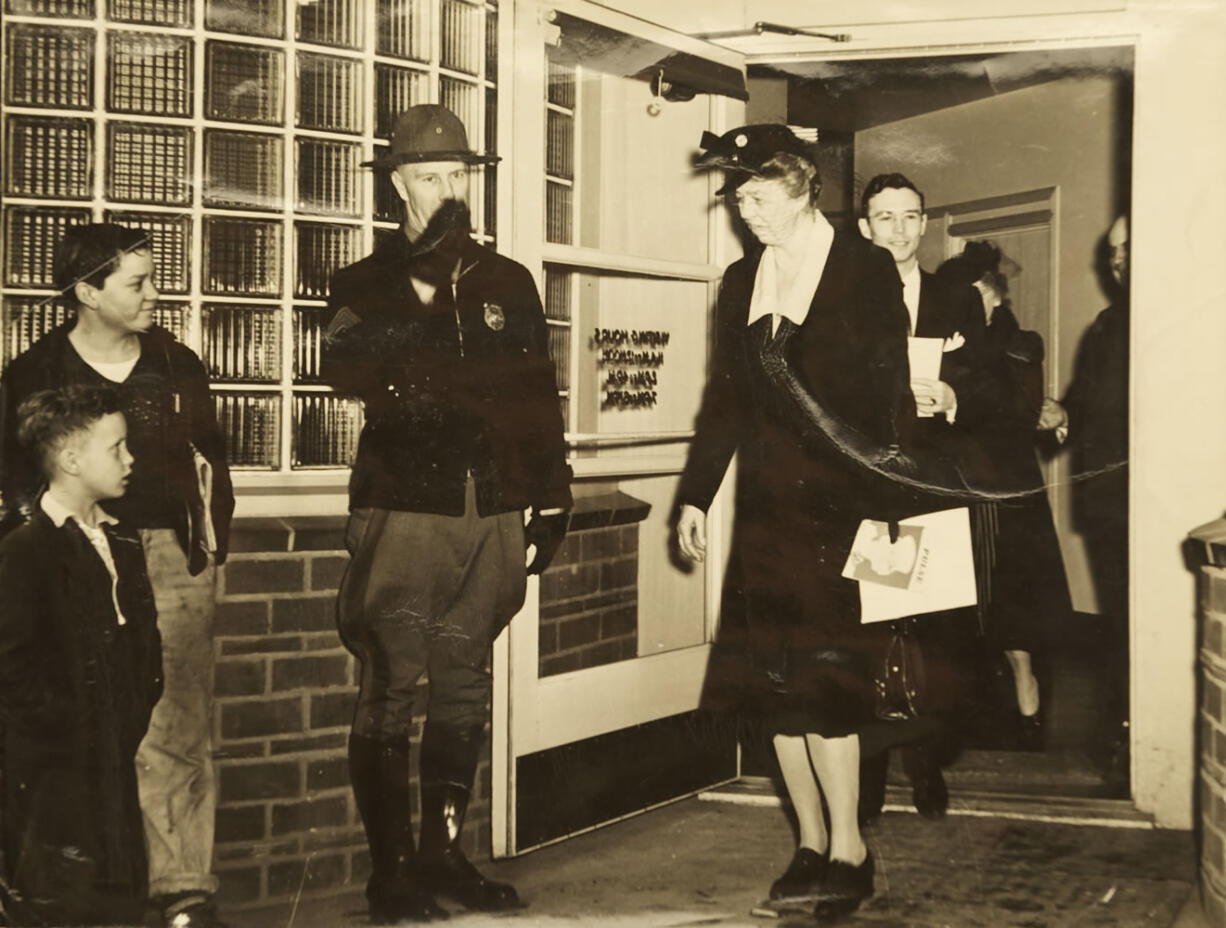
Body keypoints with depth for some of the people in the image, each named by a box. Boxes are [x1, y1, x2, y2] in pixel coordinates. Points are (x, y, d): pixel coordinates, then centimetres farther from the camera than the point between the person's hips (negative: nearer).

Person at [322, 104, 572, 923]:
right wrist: (422, 273, -18)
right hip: (403, 511, -3)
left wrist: (552, 499, 10)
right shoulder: (368, 283, 5)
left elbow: (540, 397, 15)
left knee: (464, 688, 10)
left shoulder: (508, 282, 14)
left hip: (490, 515, 3)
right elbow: (345, 367, -16)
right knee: (391, 690, -5)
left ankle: (444, 854, 21)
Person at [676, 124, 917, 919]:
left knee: (823, 675, -9)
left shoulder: (867, 271, -3)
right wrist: (696, 495, 11)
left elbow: (889, 394, -7)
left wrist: (882, 505, -14)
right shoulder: (742, 280, 12)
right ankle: (812, 843, 16)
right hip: (767, 509, 5)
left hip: (839, 506, -5)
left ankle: (847, 849, 1)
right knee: (778, 682, 6)